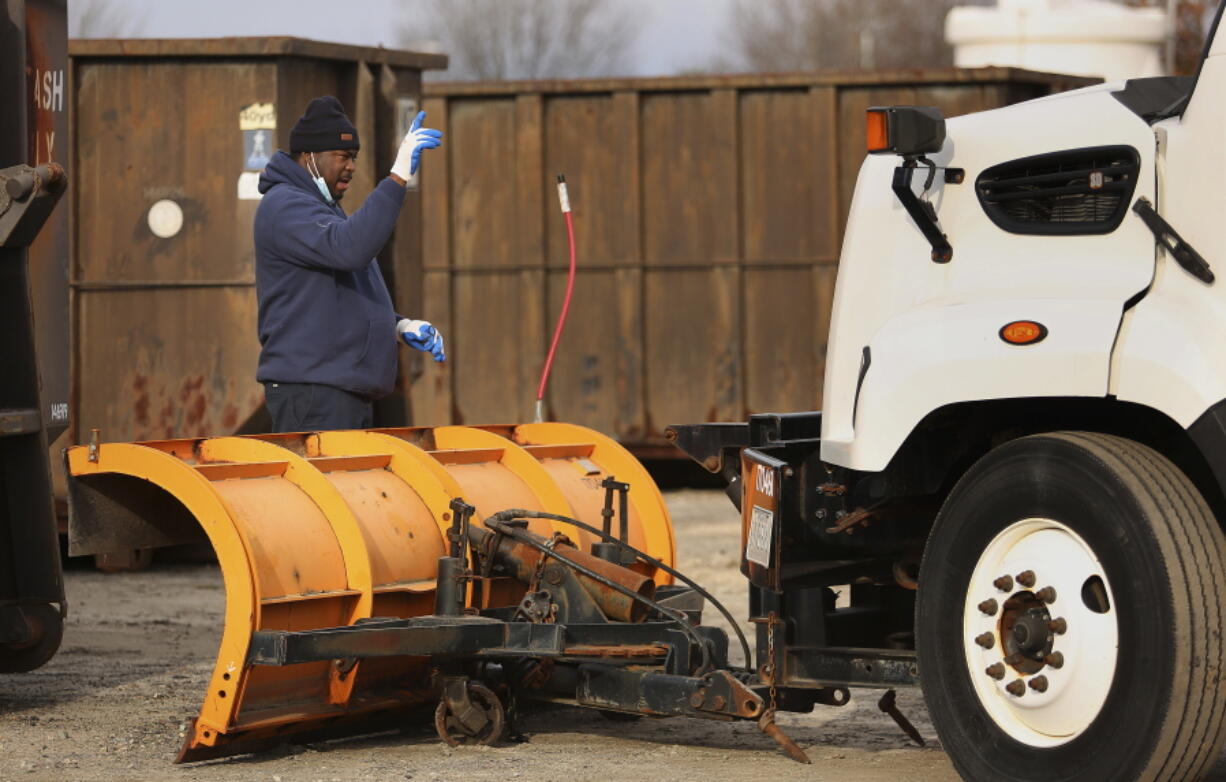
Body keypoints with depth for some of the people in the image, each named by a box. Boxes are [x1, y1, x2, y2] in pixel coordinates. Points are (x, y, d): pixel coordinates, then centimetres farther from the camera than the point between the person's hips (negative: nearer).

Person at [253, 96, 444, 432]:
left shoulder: (324, 208, 24)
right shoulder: (284, 208, -11)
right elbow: (349, 248, -29)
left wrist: (399, 325, 12)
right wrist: (397, 178, -30)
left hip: (350, 394, 11)